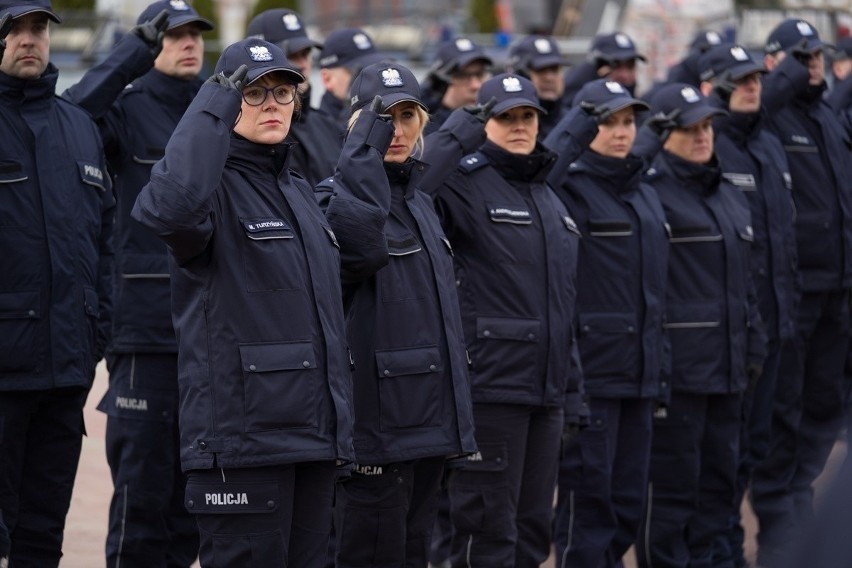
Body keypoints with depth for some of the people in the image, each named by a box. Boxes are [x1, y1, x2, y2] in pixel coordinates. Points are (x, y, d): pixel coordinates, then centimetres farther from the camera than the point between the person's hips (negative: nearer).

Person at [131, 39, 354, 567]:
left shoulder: (301, 192, 19)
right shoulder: (217, 187, -6)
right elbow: (169, 208, -33)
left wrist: (341, 422, 21)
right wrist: (215, 104, -23)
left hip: (315, 437, 8)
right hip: (243, 438, -8)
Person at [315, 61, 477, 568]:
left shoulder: (419, 202, 17)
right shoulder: (336, 198, -8)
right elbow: (363, 249, -33)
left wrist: (455, 419, 21)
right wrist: (363, 148, -25)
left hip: (431, 423, 8)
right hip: (378, 424, -8)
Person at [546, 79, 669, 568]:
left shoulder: (646, 197, 17)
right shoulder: (568, 188, -5)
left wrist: (661, 364, 20)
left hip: (640, 375, 7)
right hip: (590, 368, -7)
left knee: (629, 500, 11)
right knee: (588, 496, -5)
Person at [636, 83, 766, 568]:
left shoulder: (730, 196, 17)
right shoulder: (652, 191, -8)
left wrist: (754, 347, 18)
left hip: (727, 365, 8)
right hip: (675, 365, -8)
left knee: (720, 477, 13)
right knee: (672, 485, -4)